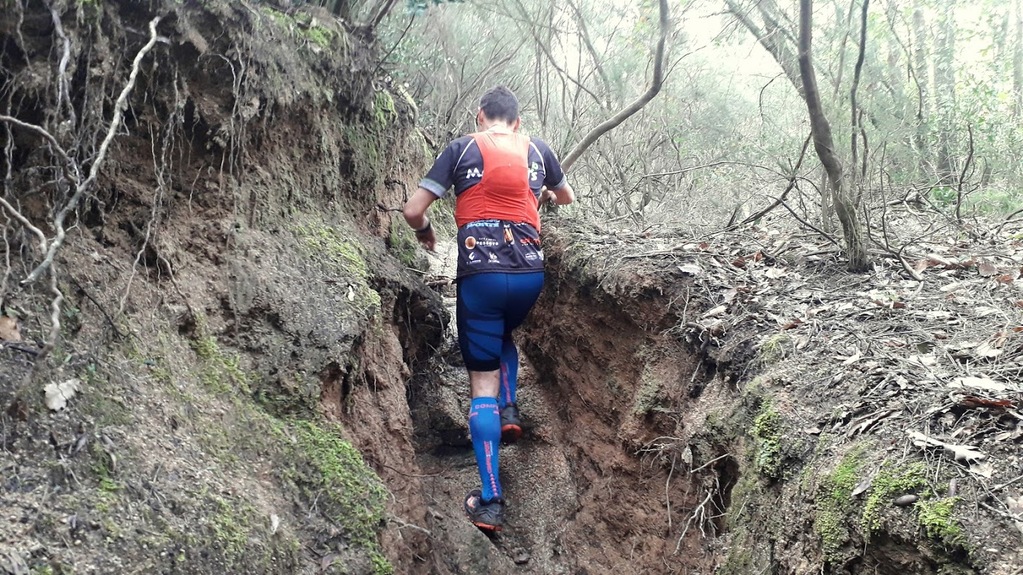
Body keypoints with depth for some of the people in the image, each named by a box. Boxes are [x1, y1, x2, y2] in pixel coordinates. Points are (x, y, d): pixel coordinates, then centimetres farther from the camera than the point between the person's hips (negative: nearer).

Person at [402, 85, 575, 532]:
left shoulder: (462, 148, 4)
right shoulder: (538, 150, 12)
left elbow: (413, 210, 0)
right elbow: (567, 198, 31)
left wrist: (425, 232, 22)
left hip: (480, 273, -3)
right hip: (530, 273, 3)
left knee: (482, 382, 3)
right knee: (504, 334, 36)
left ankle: (490, 502, 0)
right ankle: (509, 410, 17)